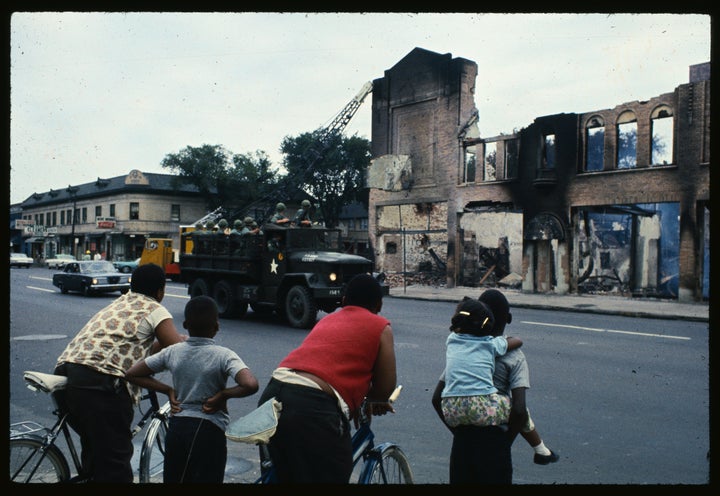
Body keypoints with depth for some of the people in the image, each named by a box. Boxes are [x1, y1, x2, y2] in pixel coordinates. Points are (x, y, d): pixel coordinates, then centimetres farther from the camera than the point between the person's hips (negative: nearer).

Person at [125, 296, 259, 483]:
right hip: (209, 429, -4)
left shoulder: (172, 352, 0)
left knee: (173, 478, 19)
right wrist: (224, 394, -11)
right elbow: (251, 385, -28)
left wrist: (168, 390, 7)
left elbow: (131, 374, 7)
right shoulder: (223, 355, -13)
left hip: (176, 427, 5)